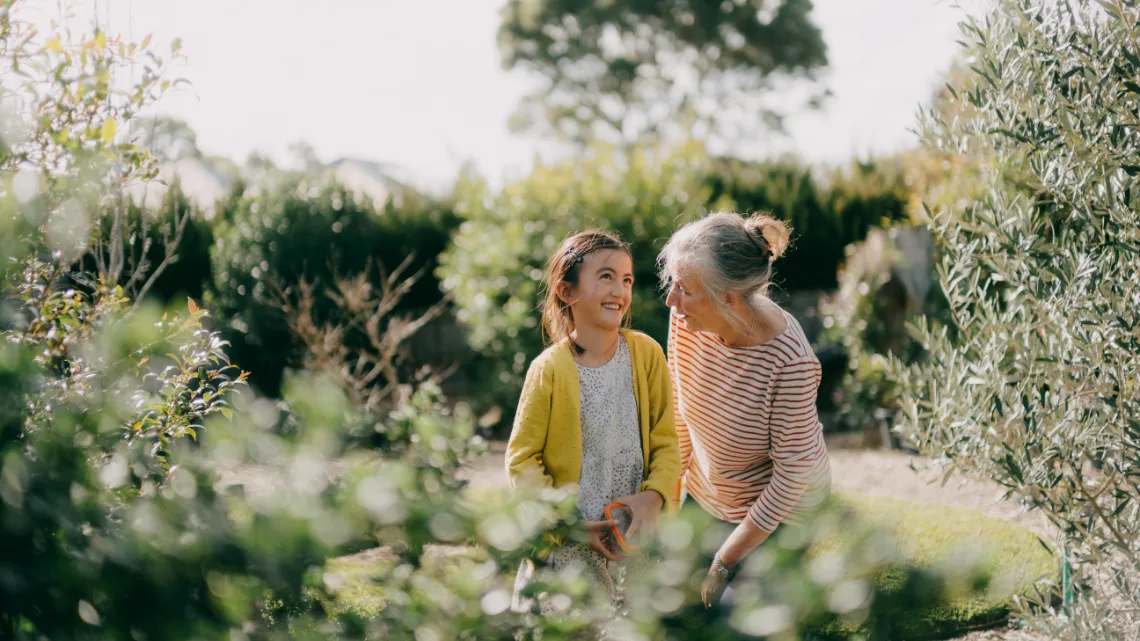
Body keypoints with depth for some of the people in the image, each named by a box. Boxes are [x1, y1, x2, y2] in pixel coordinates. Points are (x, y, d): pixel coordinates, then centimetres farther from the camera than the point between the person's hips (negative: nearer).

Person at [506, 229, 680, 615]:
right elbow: (522, 460, -7)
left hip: (636, 535, 3)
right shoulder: (550, 370, -11)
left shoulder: (646, 354, -3)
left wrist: (653, 497, -15)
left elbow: (667, 440, 1)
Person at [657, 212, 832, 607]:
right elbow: (678, 408, -2)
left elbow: (793, 471, -25)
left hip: (778, 503, -5)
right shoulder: (686, 320, -20)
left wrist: (727, 559, -18)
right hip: (706, 492, 5)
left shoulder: (790, 362, -35)